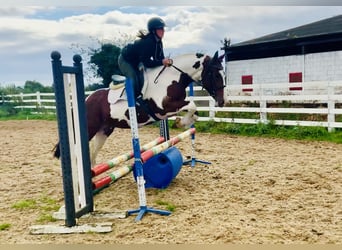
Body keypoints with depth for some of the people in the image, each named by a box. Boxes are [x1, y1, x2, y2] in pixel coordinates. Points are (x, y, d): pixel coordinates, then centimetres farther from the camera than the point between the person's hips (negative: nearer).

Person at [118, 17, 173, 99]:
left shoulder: (158, 42, -8)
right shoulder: (147, 42, -33)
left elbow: (159, 57, -5)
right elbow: (146, 62, -34)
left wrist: (166, 61, -24)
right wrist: (162, 62, -38)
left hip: (135, 61, 9)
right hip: (125, 60, -8)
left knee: (141, 82, 6)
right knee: (134, 82, -19)